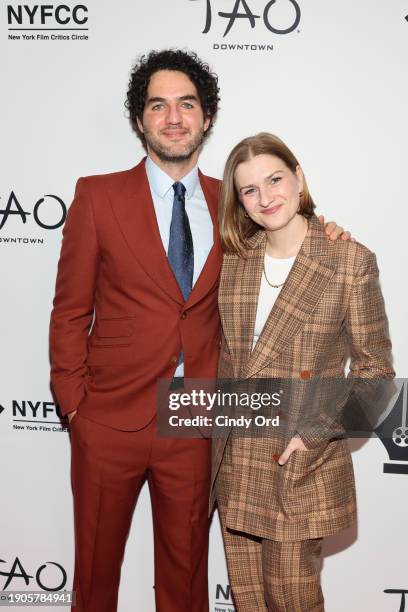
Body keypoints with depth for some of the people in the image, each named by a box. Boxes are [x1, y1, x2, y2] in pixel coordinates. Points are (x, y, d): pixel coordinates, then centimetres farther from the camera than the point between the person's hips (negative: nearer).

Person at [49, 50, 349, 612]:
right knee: (96, 565, 17)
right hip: (111, 419, -1)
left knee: (186, 567, 19)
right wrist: (74, 406, -6)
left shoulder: (228, 204, 4)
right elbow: (70, 313, -2)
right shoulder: (98, 196, -4)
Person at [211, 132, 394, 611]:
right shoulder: (233, 259, 3)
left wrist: (315, 431, -15)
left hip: (303, 468, -4)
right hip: (235, 464, 4)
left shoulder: (351, 262, -10)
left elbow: (374, 369, -7)